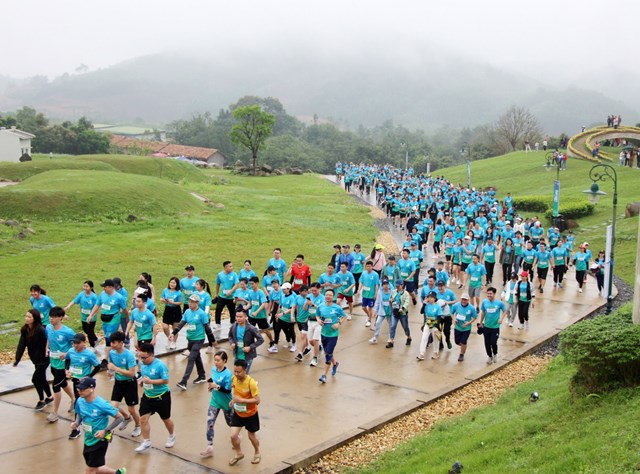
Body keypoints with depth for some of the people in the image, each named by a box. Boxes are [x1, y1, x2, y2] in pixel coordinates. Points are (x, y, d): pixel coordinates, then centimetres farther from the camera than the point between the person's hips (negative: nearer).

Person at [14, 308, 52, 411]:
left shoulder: (40, 330, -24)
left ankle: (41, 400, 12)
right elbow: (21, 345, -7)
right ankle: (49, 397, 37)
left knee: (35, 379, -7)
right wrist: (17, 360, -12)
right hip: (35, 359, 7)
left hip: (43, 359, -7)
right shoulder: (25, 330, -3)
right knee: (42, 379, 17)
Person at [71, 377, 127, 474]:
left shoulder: (102, 404, -24)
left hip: (99, 441, -6)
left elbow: (119, 418, -16)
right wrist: (76, 423, -8)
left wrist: (105, 431, -23)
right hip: (88, 441, 7)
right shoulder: (80, 401, -8)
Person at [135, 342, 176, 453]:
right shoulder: (142, 364, -5)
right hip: (147, 396, 5)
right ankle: (146, 442, 16)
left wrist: (150, 381, -30)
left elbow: (166, 380, -25)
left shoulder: (160, 365, -25)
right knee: (143, 419, -1)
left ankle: (172, 436, 41)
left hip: (161, 397, -5)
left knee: (165, 419, 14)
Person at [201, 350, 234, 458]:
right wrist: (211, 385, -8)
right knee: (209, 423, -6)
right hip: (214, 401, 5)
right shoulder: (214, 369, -6)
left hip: (225, 403, -5)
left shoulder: (228, 374, -25)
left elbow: (228, 390, -24)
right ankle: (209, 448, -1)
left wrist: (216, 386, -34)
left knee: (230, 422, 19)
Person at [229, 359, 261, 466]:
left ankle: (257, 453, 45)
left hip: (251, 414, -4)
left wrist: (241, 400, -35)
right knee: (233, 435, -2)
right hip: (237, 413, 4)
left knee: (251, 436, 15)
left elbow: (257, 400, -28)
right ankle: (239, 454, 27)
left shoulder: (251, 383, -30)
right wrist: (233, 400, -6)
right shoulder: (234, 378, -13)